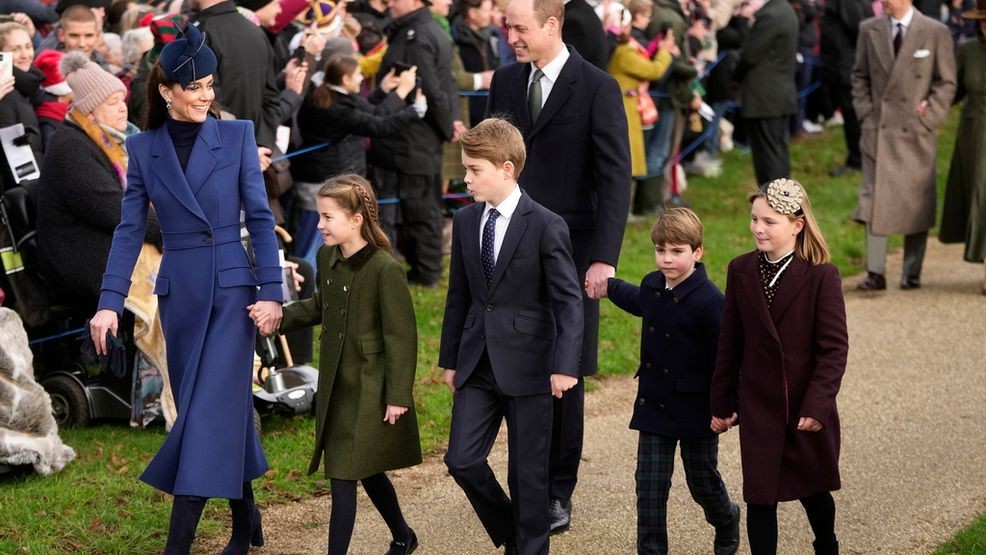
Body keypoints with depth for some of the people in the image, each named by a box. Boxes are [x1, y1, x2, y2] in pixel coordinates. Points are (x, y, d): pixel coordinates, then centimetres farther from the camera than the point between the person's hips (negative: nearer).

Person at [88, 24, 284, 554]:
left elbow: (260, 218, -2)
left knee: (210, 408, -8)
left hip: (232, 288, -3)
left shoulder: (237, 135, -2)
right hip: (179, 291, 3)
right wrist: (109, 303, -6)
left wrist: (271, 292, -8)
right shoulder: (143, 148, 3)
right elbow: (129, 229, 2)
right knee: (227, 404, 11)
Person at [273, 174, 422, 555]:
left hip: (370, 391, -8)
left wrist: (398, 396, -15)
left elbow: (401, 336, -17)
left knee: (343, 476, -8)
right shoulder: (327, 258, 2)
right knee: (366, 470, 19)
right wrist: (280, 317, 4)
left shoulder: (385, 269, -21)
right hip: (336, 384, 8)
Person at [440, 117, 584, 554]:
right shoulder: (465, 221, 7)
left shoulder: (546, 226, -11)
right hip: (477, 362, 5)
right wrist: (450, 358, 15)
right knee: (462, 460, 0)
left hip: (527, 365, -5)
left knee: (528, 470, 3)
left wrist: (564, 365, -20)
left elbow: (568, 300, -12)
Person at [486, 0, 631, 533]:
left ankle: (559, 493, 12)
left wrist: (605, 259, -18)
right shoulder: (505, 83, 8)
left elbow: (615, 177, -10)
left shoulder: (597, 88, -7)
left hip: (570, 249, -4)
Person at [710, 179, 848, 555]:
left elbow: (834, 347, -13)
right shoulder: (741, 271, -1)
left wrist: (818, 403, -20)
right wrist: (722, 403, 6)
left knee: (812, 489, 16)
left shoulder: (821, 276, -12)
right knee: (760, 498, 1)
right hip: (758, 407, 2)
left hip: (808, 409, -2)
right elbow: (729, 344, 5)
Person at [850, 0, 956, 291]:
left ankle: (912, 273, 13)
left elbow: (946, 82, 0)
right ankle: (875, 273, -2)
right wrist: (866, 113, 2)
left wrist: (927, 119, -7)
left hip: (916, 135, -2)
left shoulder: (936, 32, -3)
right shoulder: (869, 30, 5)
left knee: (916, 204, 4)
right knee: (875, 201, -4)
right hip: (878, 132, 2)